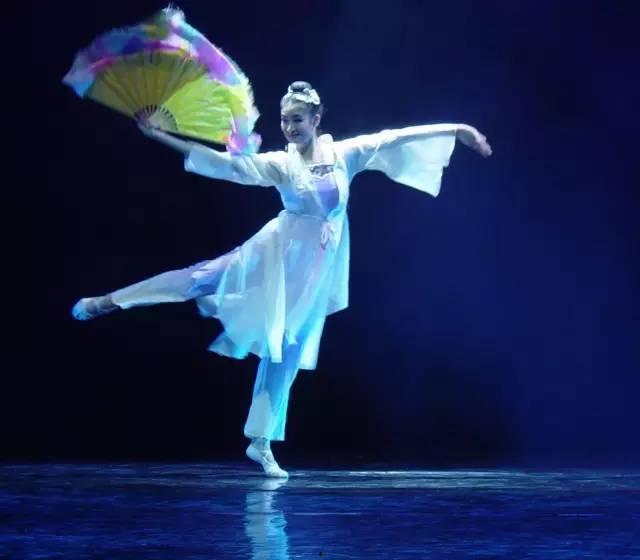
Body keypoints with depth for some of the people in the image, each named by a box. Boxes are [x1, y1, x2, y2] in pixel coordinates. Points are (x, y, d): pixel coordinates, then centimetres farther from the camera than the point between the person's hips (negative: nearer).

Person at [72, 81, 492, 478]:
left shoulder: (346, 153, -1)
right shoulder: (279, 163, -4)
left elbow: (397, 138, -5)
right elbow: (224, 163, -8)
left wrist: (458, 129, -8)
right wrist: (159, 136, -12)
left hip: (315, 271, 1)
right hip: (275, 254, -1)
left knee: (286, 357, 6)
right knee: (203, 277, -14)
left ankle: (261, 443, 14)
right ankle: (108, 301, 0)